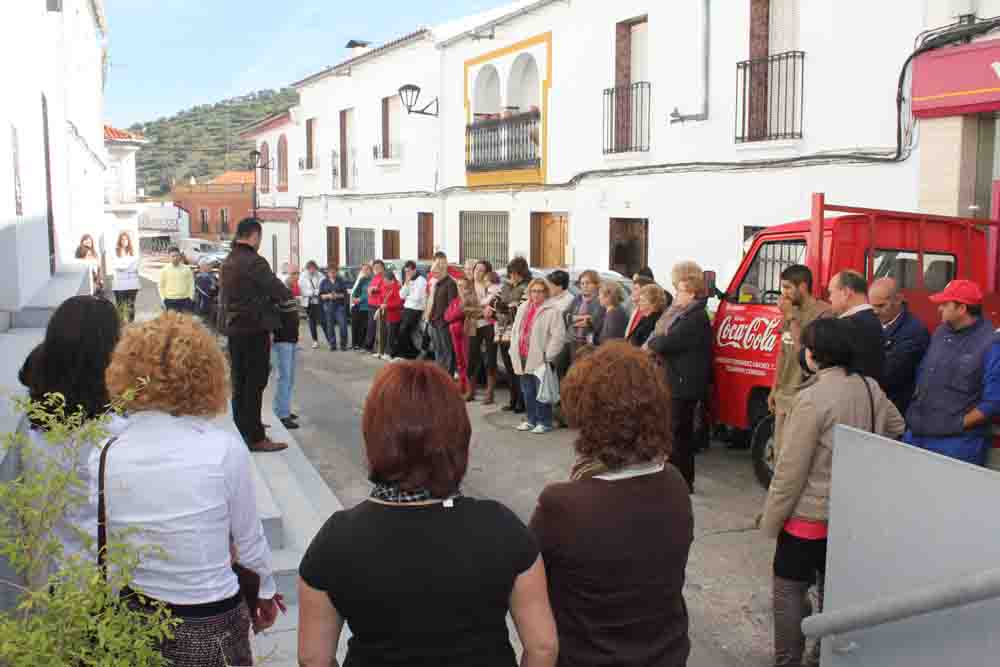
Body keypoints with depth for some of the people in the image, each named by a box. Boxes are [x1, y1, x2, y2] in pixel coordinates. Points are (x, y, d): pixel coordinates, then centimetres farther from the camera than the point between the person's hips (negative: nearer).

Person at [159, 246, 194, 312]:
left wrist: (191, 298, -1)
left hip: (185, 300, 1)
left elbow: (191, 285, 6)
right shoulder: (165, 270, 3)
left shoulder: (186, 269, 5)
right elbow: (161, 286, 6)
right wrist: (163, 299, -1)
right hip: (170, 301, -1)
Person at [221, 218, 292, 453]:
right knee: (255, 383, -4)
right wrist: (288, 293, 4)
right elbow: (277, 289, -15)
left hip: (234, 329, 8)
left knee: (239, 381, 15)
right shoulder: (254, 262, -17)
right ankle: (255, 438, -1)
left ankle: (242, 430, 25)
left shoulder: (228, 262, 10)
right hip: (255, 330, -8)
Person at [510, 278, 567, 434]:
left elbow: (558, 336, -14)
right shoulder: (523, 308, 15)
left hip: (540, 359, -7)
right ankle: (531, 420, 25)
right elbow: (516, 331, 19)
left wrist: (548, 356, -15)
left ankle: (544, 422, 8)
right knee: (527, 392, 13)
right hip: (523, 358, 7)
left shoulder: (552, 311, -9)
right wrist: (514, 352, 12)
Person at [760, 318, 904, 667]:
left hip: (810, 513, -7)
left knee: (789, 588, 7)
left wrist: (771, 519, -10)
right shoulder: (870, 388, -2)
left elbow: (791, 468, -20)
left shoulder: (812, 397, -23)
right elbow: (895, 426, 19)